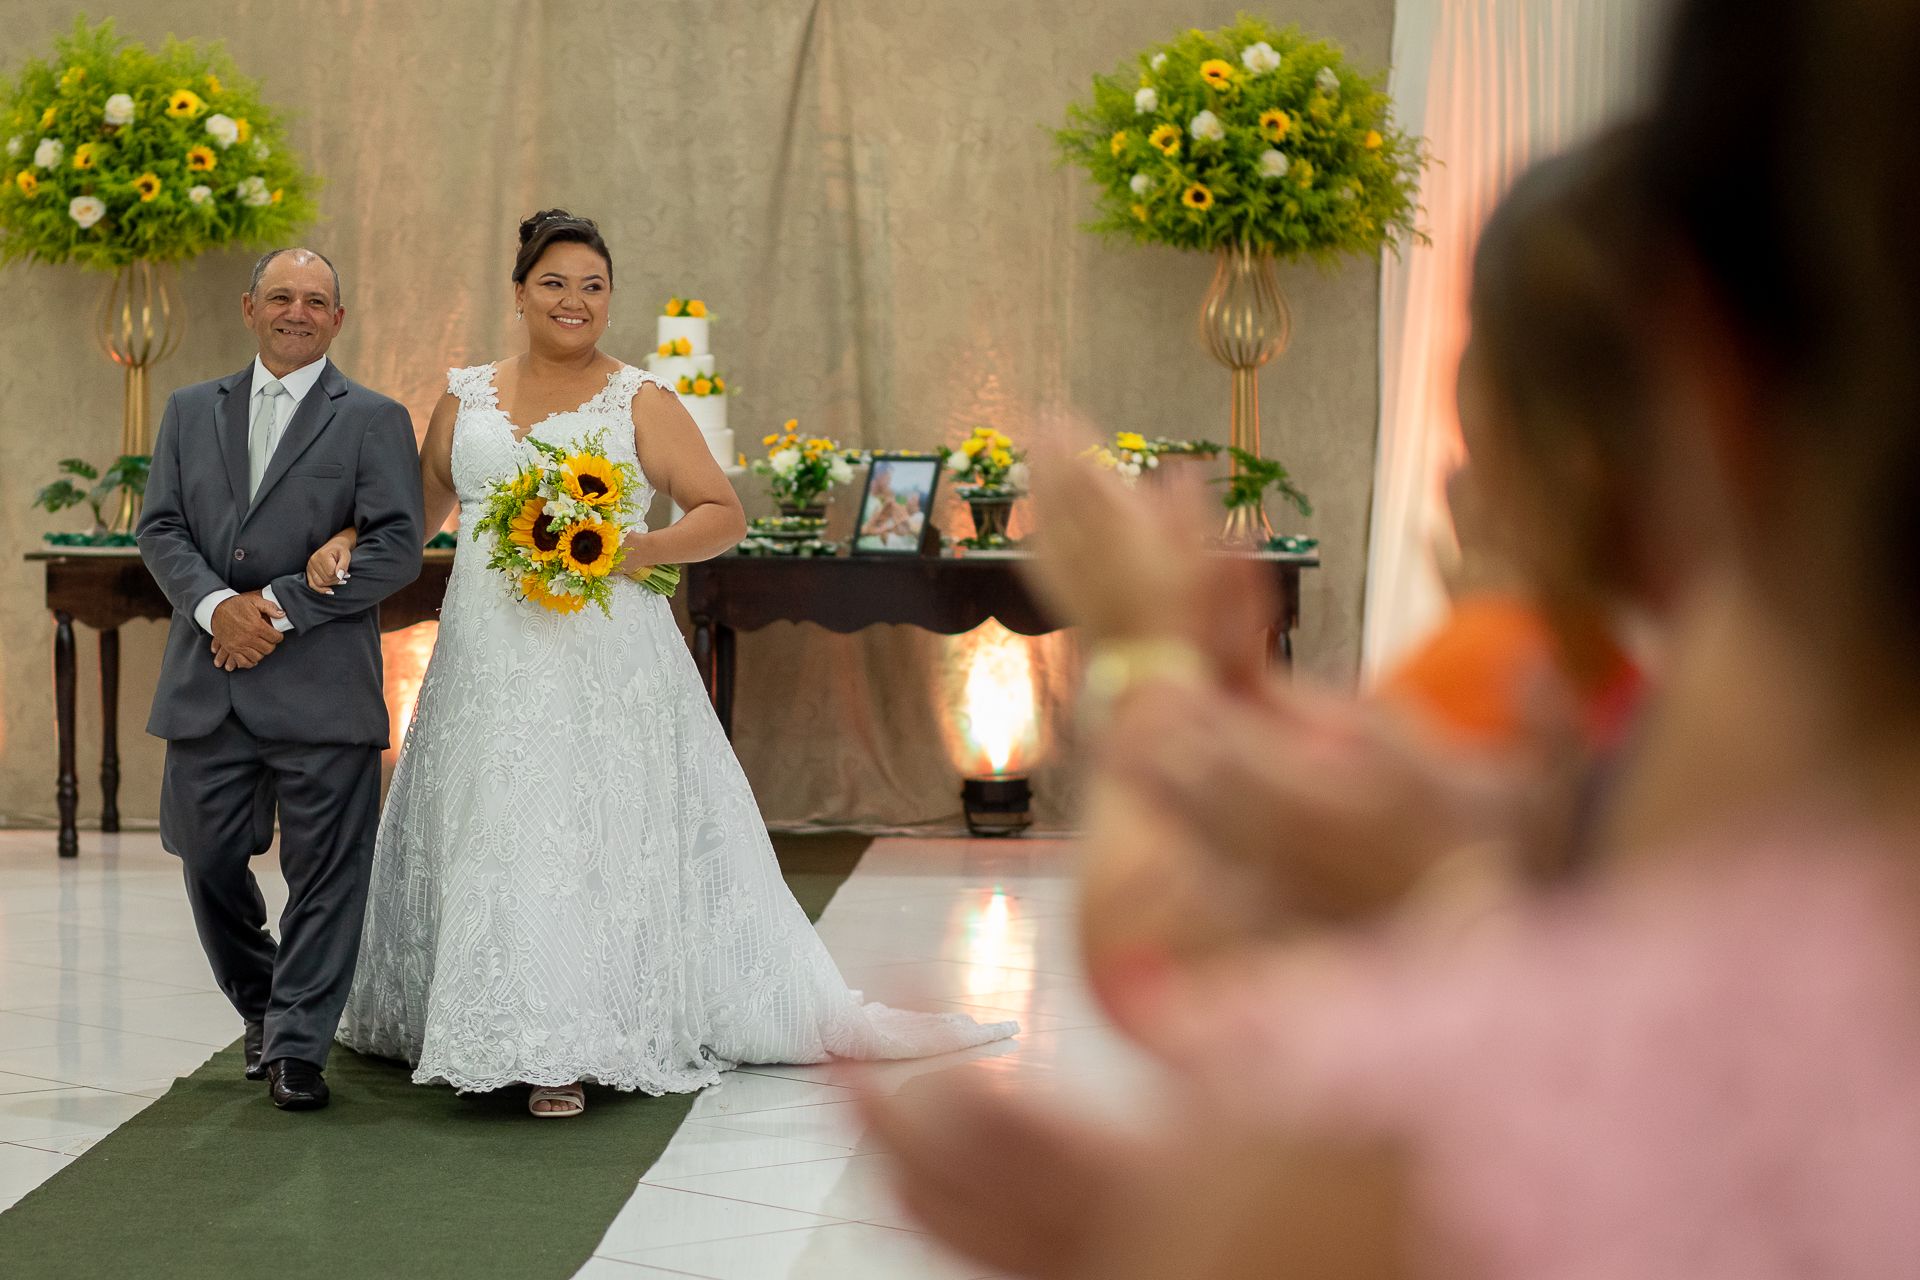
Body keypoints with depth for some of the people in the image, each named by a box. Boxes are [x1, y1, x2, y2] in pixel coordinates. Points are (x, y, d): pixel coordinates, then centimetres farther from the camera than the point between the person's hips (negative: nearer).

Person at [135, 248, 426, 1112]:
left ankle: (297, 1049, 6)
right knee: (210, 862, 9)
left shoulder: (374, 420, 3)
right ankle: (263, 1011, 31)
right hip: (208, 684, 4)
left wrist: (280, 607, -13)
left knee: (324, 872, -2)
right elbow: (160, 528, 8)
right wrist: (216, 605, -11)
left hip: (322, 687, -3)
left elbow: (396, 549, -7)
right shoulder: (191, 410, 15)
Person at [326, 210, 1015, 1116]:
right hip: (490, 658, 3)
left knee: (594, 831, -6)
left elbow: (723, 513, -1)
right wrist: (351, 542, 2)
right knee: (494, 832, 4)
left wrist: (638, 551, -16)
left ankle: (570, 1049, -3)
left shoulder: (639, 402, 2)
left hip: (604, 658, -3)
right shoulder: (465, 396, 12)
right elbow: (420, 510, 20)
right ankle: (510, 1031, 14)